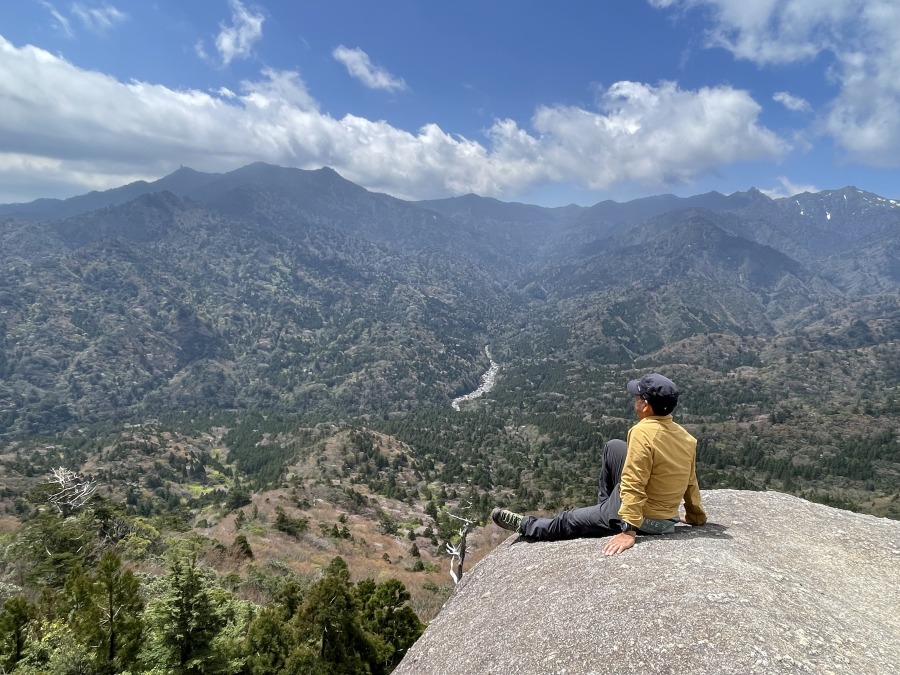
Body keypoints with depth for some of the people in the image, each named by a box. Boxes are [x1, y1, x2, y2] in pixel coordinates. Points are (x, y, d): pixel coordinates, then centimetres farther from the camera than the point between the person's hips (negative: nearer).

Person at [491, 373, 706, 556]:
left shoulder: (643, 432, -27)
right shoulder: (685, 436, -3)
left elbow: (633, 485, -29)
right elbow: (690, 482, 7)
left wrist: (629, 531, -27)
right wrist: (696, 516, 21)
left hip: (646, 518, -8)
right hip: (667, 516, 8)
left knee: (570, 521, 10)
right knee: (614, 447, 16)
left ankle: (525, 526, 33)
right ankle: (605, 506, 32)